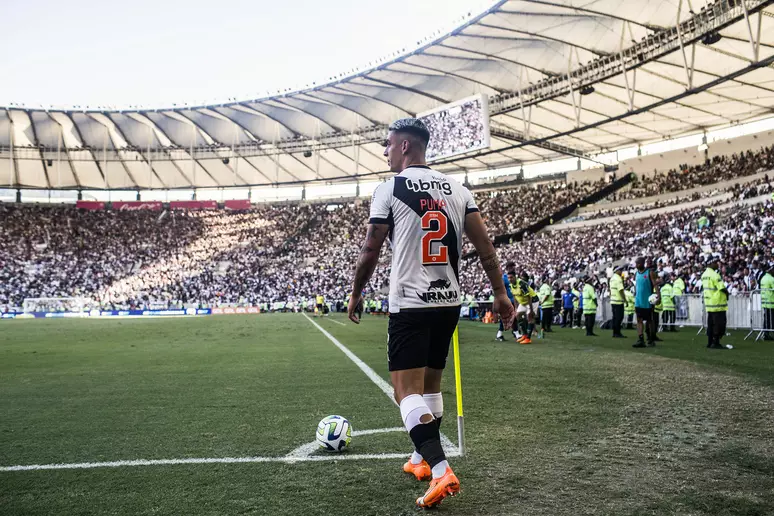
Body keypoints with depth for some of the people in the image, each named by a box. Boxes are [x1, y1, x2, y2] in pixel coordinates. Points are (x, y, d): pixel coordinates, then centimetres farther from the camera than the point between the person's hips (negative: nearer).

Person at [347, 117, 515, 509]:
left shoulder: (390, 189, -5)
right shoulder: (457, 189, 10)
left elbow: (370, 251, -3)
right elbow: (484, 246, 6)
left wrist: (355, 295, 11)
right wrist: (500, 293, 11)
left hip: (410, 304, -6)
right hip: (449, 301, 6)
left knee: (407, 391, -4)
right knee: (430, 383, 19)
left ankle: (440, 470, -19)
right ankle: (421, 458, 32)